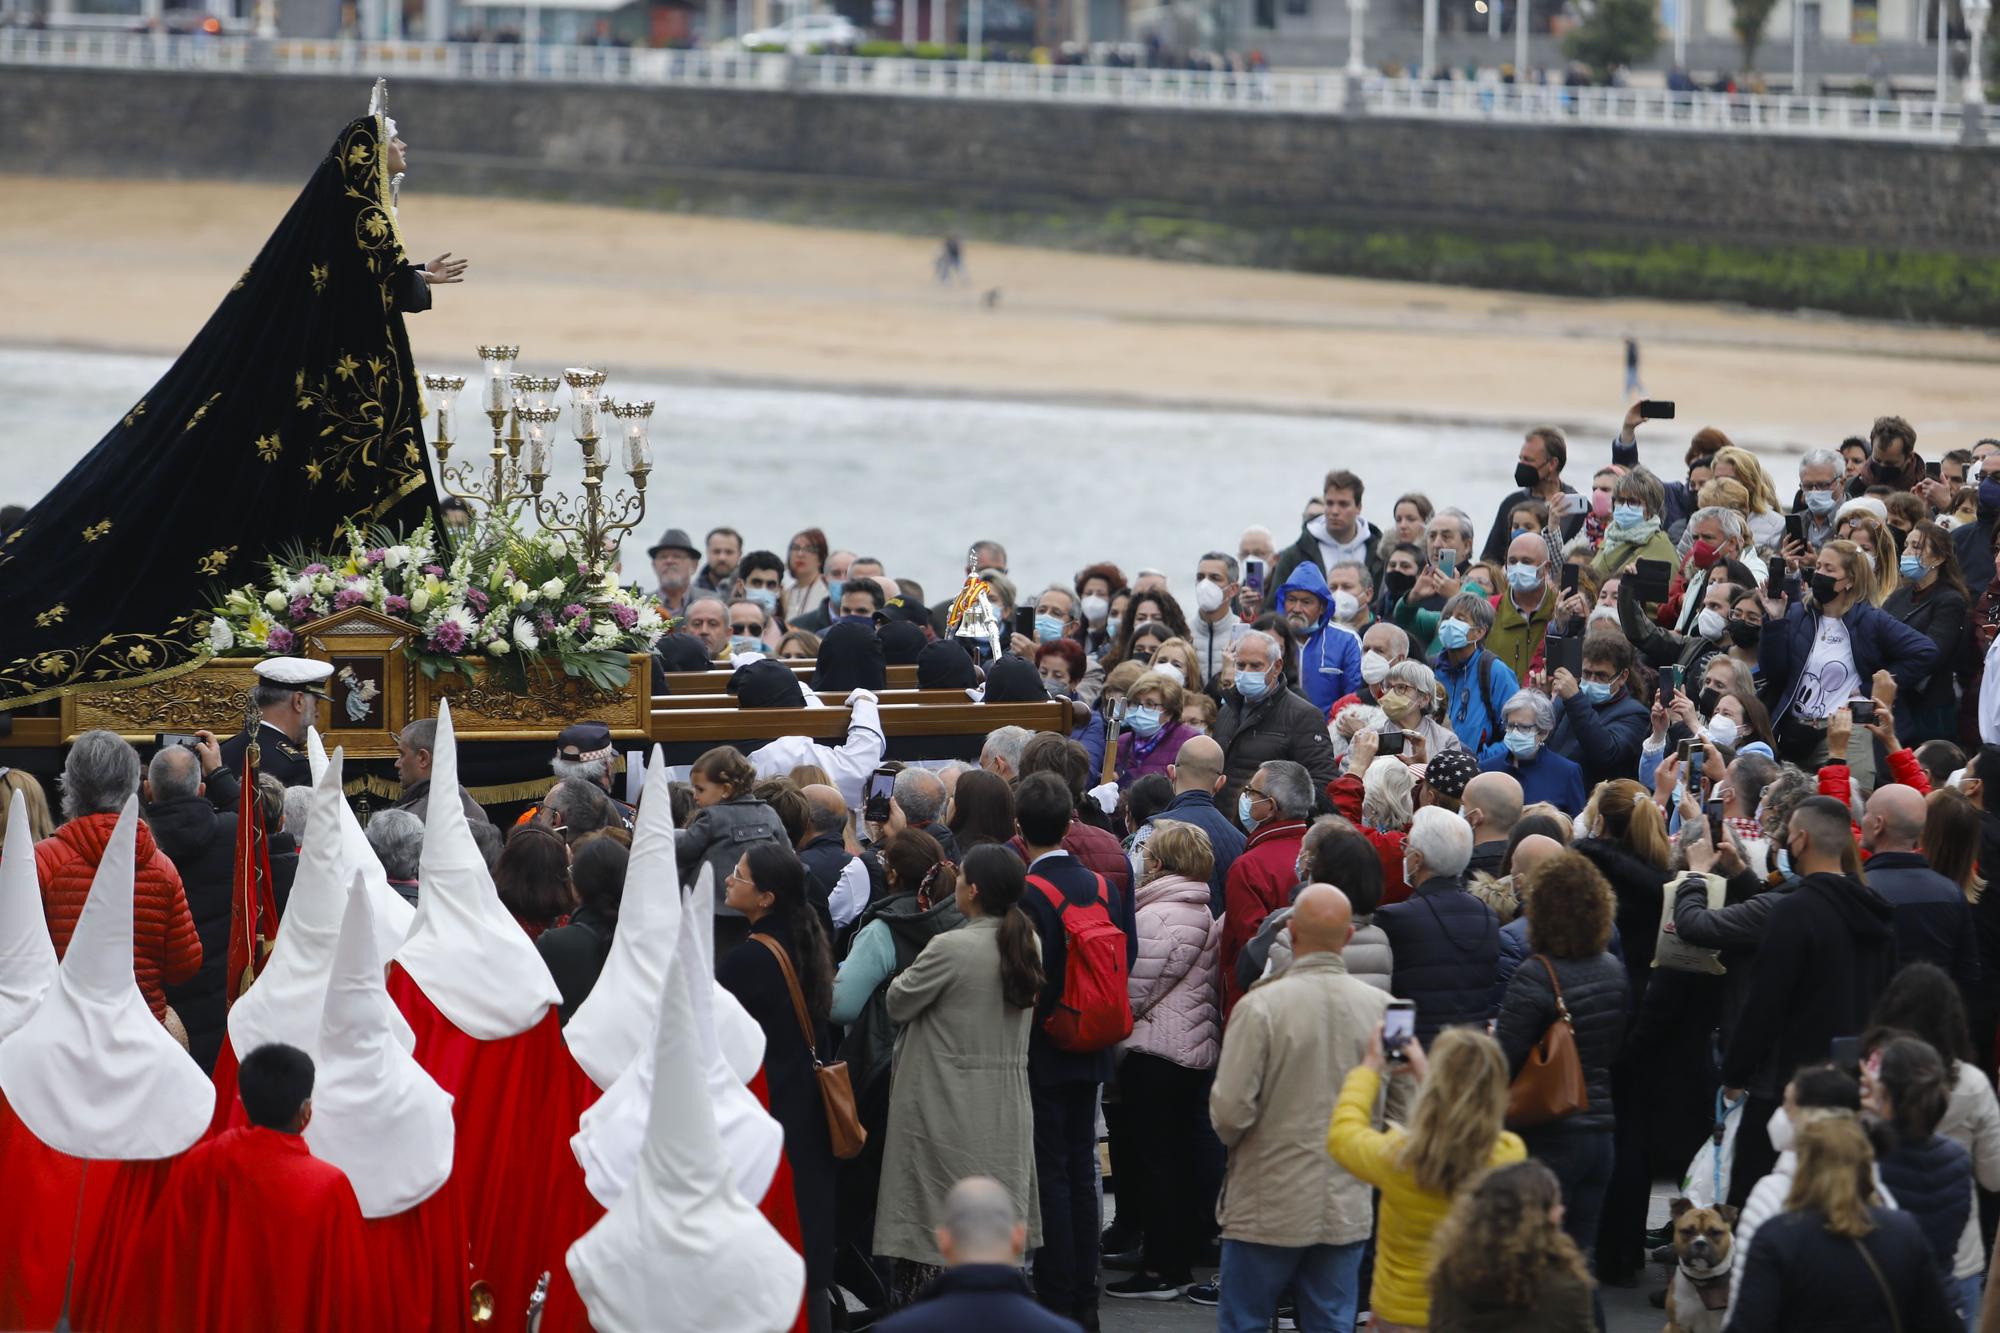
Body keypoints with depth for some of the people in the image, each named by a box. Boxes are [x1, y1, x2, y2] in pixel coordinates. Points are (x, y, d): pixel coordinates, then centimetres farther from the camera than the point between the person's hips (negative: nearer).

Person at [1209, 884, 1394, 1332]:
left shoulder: (1261, 1005, -16)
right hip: (1347, 1209, 3)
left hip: (1269, 1209, -3)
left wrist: (1232, 1137, 7)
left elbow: (1230, 1108, -16)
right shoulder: (1381, 1008, -4)